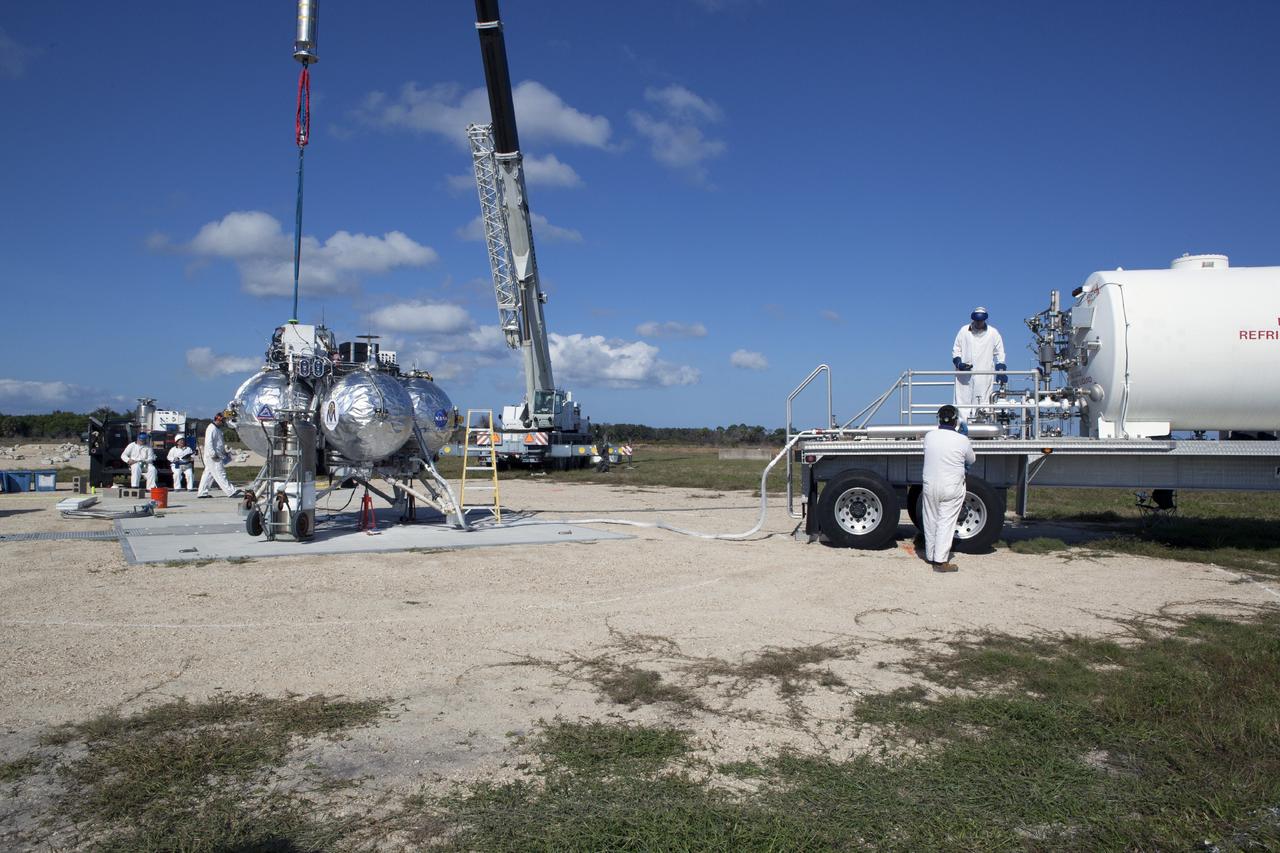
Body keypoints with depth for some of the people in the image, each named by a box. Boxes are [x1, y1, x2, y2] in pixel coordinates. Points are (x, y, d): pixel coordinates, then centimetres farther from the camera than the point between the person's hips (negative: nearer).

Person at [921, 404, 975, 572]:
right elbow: (971, 460, 6)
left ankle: (930, 556, 26)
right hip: (952, 489, -3)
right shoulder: (962, 440, -11)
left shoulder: (929, 437, -5)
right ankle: (940, 561, -1)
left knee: (930, 521, 14)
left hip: (930, 487, 3)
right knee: (946, 522, 1)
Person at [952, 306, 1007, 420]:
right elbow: (956, 350, 14)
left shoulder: (993, 333, 8)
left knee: (982, 404, -6)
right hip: (964, 374, 1)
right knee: (962, 402, -5)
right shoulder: (964, 331, 9)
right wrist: (959, 363, -4)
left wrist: (1001, 371, 3)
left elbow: (999, 354, 12)